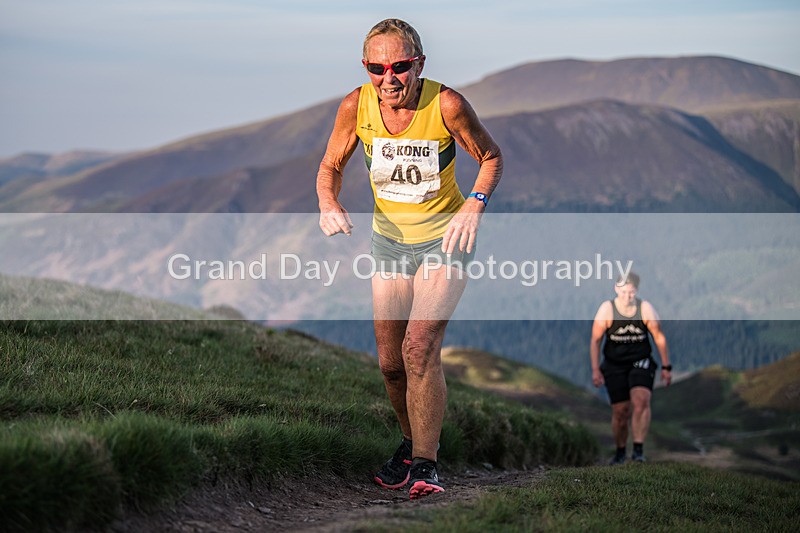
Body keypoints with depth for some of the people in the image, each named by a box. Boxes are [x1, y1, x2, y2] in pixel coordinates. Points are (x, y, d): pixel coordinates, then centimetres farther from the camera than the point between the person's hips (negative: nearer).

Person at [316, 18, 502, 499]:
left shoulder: (446, 104, -22)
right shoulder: (356, 106, -13)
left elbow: (491, 157, -6)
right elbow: (331, 166, 2)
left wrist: (475, 206, -24)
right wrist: (329, 204, -19)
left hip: (445, 238, -4)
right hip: (389, 239, 4)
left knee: (420, 348, -19)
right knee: (390, 361, 7)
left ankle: (425, 463, -10)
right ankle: (412, 441, 32)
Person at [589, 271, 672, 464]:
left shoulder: (645, 308, -6)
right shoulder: (607, 309, -8)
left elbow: (659, 337, 3)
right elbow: (595, 340, -3)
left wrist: (666, 367, 4)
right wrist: (595, 369, -10)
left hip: (641, 362, 0)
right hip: (614, 366, 0)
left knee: (641, 400, -24)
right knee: (620, 411, 0)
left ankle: (638, 449, -25)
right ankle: (620, 452, 20)